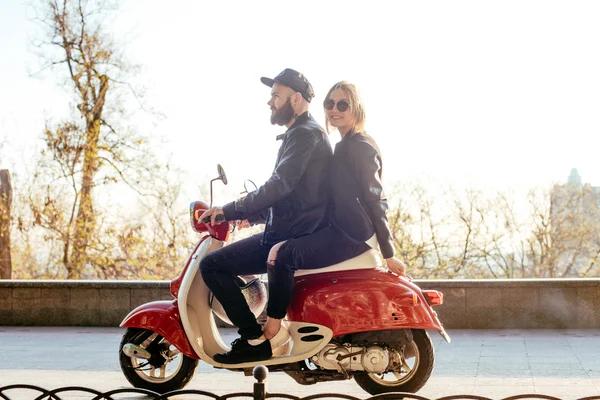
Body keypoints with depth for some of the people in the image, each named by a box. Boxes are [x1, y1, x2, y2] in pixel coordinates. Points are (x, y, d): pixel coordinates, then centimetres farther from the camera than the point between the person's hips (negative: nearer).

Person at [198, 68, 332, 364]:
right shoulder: (307, 133, 20)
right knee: (225, 259, 28)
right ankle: (270, 327, 23)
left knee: (212, 265, -12)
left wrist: (230, 210, -21)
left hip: (293, 238, -11)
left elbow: (280, 185, -25)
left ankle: (256, 339, -10)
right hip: (301, 233, 11)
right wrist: (253, 215, 22)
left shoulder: (304, 134, -13)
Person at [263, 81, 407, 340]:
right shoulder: (345, 146, 18)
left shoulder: (360, 147, -12)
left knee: (282, 253, -22)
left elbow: (375, 202, -16)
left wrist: (388, 254, -17)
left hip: (348, 236, -11)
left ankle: (274, 323, -13)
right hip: (340, 229, 11)